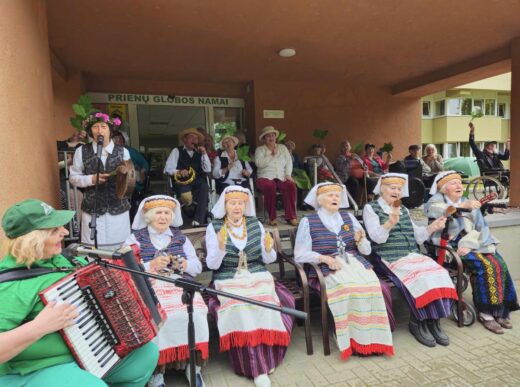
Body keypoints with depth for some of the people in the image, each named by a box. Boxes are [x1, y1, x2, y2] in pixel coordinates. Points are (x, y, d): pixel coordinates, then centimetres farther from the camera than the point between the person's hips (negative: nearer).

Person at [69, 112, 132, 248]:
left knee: (119, 247, 8)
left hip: (118, 208, 1)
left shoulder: (122, 151, 1)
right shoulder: (81, 151, 0)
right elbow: (73, 178, 5)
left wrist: (125, 173, -16)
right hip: (92, 209, 0)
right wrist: (91, 179, -13)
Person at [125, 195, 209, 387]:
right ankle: (157, 369, -15)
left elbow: (198, 267, 14)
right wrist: (152, 265, -15)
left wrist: (186, 265, -7)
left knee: (195, 314, -26)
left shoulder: (180, 237, 19)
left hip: (181, 285, 2)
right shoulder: (136, 238, 11)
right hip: (150, 288, -2)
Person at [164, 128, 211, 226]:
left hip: (197, 182, 3)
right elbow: (168, 169, 0)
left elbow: (208, 170, 8)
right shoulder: (177, 151, 10)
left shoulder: (199, 152, 18)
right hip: (182, 181, -3)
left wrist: (204, 154, -1)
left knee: (204, 187, -33)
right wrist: (179, 172, -20)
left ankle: (198, 220, -30)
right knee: (187, 196, -36)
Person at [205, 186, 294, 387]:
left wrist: (268, 249, -14)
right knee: (239, 310, -29)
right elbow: (212, 264, -4)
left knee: (265, 306, -26)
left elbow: (267, 260, 8)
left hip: (258, 276, 2)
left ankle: (265, 359, -6)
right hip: (229, 280, -2)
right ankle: (257, 367, -16)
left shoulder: (255, 224, 8)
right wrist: (221, 247, -21)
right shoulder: (214, 227, 2)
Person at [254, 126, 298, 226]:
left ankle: (291, 216, -23)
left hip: (281, 177, 3)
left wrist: (288, 175, -5)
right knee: (270, 186, -37)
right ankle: (272, 217, -24)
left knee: (291, 185, -30)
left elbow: (289, 162, 11)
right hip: (265, 177, -2)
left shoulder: (282, 148, 20)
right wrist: (272, 155, -5)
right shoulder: (260, 149, 10)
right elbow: (259, 163, -8)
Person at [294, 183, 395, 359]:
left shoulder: (349, 217, 15)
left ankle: (372, 337, -12)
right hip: (326, 269, -3)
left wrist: (360, 240, -7)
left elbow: (366, 250, 15)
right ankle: (353, 339, -16)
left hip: (354, 263, 4)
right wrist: (325, 258, -17)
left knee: (372, 284, -26)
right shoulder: (308, 221, 3)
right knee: (345, 286, -33)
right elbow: (300, 255, -4)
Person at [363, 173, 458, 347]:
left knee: (438, 272, -20)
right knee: (418, 276, -28)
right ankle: (417, 322, -10)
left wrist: (432, 227, 3)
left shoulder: (403, 209, 23)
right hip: (389, 258, -6)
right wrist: (390, 223, -28)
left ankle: (433, 320, -11)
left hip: (412, 254, 6)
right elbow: (377, 237, -10)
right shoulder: (371, 208, 3)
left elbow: (415, 236, 20)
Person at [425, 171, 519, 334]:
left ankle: (500, 310, -7)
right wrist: (462, 206, -24)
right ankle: (486, 312, -14)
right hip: (450, 246, -5)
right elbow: (433, 210, -20)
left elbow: (481, 228, 8)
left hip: (474, 244, 5)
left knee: (499, 264, -20)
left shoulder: (470, 203, 19)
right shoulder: (437, 199, 5)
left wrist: (469, 244, -11)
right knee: (484, 266, -25)